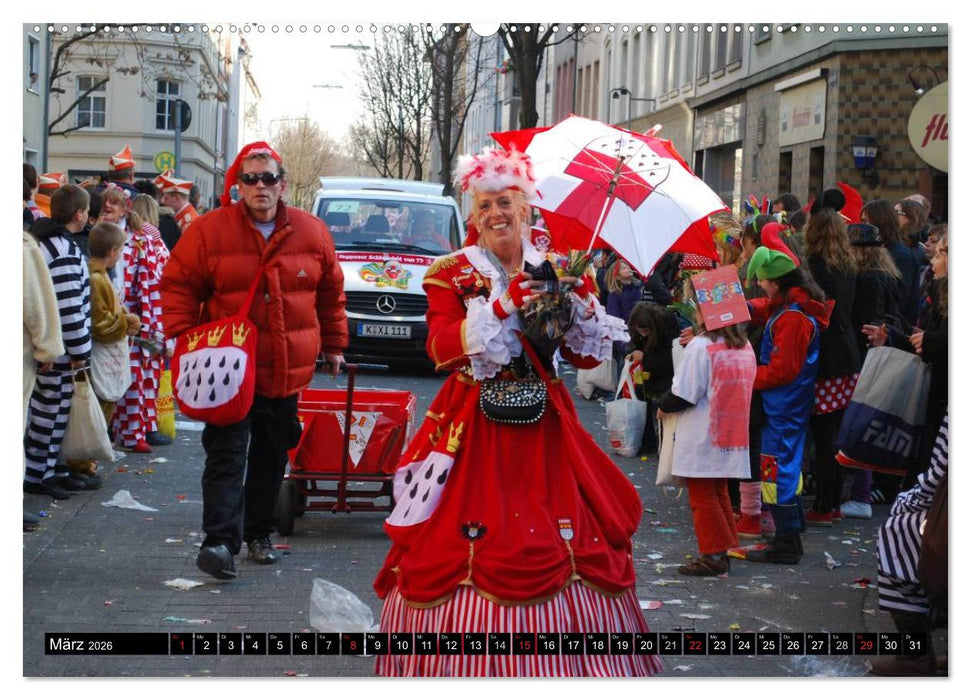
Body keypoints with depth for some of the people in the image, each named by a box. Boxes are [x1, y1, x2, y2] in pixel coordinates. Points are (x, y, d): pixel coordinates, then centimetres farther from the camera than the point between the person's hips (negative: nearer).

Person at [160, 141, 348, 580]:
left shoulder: (311, 232, 4)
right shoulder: (209, 231, -5)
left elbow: (331, 292, 16)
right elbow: (179, 286, 0)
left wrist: (334, 343, 18)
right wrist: (182, 340, -9)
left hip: (288, 372, 4)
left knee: (272, 455, 13)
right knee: (227, 455, -11)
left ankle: (259, 533, 27)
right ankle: (220, 540, -16)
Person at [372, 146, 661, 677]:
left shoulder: (556, 274, 11)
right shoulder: (453, 273, 2)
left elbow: (587, 356, 8)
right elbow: (441, 348, -13)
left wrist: (582, 302, -9)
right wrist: (503, 306, -20)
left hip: (543, 424, 3)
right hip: (473, 427, -3)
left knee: (566, 543, 0)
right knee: (467, 545, -7)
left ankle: (555, 661, 12)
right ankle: (475, 658, 7)